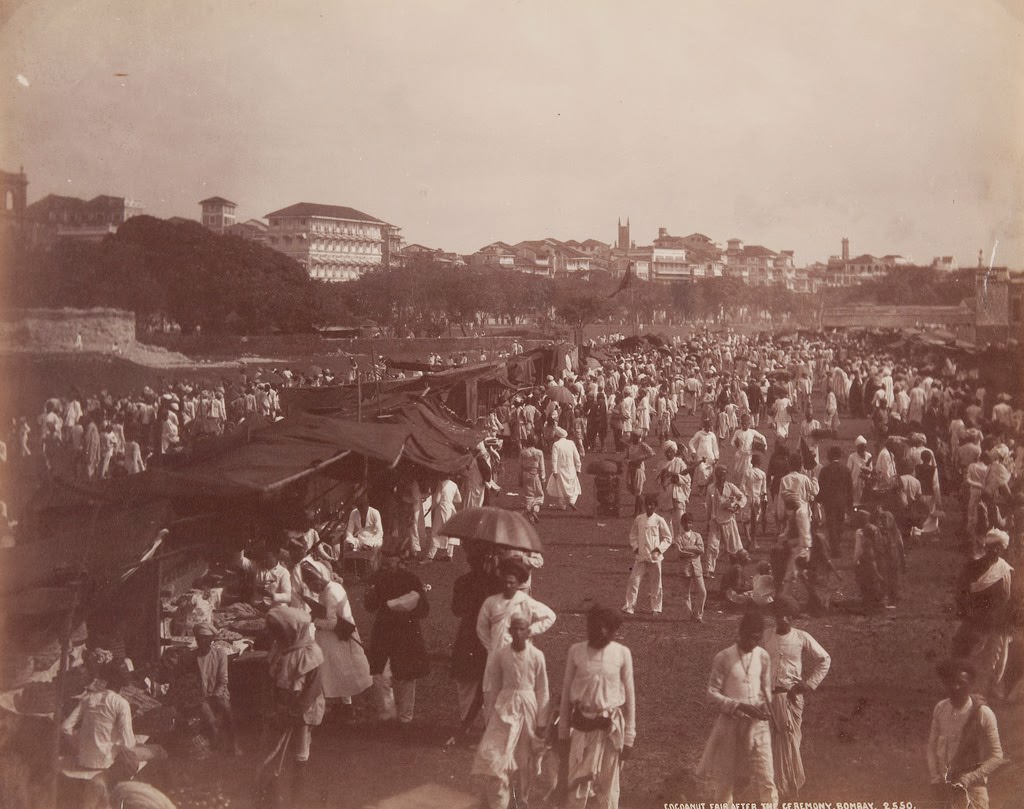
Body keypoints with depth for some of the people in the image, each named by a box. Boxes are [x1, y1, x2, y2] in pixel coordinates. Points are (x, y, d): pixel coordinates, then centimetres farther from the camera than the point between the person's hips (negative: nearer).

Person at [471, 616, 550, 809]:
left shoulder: (536, 656, -8)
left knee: (524, 757, 11)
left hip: (528, 707, 0)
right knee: (496, 755, -7)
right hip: (505, 708, 0)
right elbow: (491, 688, 2)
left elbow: (542, 690, -2)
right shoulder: (499, 655, -7)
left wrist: (542, 721, -1)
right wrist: (490, 716, 4)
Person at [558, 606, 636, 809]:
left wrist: (629, 737, 1)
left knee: (608, 787, 8)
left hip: (611, 726, 0)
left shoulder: (622, 653, -6)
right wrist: (563, 731, 6)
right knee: (578, 785, 3)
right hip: (582, 726, 0)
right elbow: (566, 692, 4)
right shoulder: (576, 651, -4)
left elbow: (629, 694, 1)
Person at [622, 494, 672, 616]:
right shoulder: (638, 519, 3)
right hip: (640, 556, 2)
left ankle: (656, 608, 19)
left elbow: (668, 538, 2)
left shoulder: (659, 520, -4)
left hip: (654, 557, -1)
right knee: (634, 581, -6)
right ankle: (629, 606, -1)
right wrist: (635, 547, 0)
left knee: (656, 583, 6)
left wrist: (659, 549, -10)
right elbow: (633, 534, 15)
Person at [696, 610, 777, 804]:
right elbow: (712, 693, -11)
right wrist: (739, 706, -22)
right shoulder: (723, 658, -12)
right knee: (723, 777, 10)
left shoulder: (763, 656, -2)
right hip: (730, 723, -2)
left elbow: (766, 687, 11)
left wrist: (764, 705, -10)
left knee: (764, 775, -2)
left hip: (757, 724, 2)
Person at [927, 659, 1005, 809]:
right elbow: (932, 746, 4)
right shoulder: (940, 709, -5)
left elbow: (996, 757, -13)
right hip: (944, 782, 4)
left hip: (973, 785, -3)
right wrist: (935, 779, -7)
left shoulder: (983, 714, -16)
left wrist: (967, 779, -21)